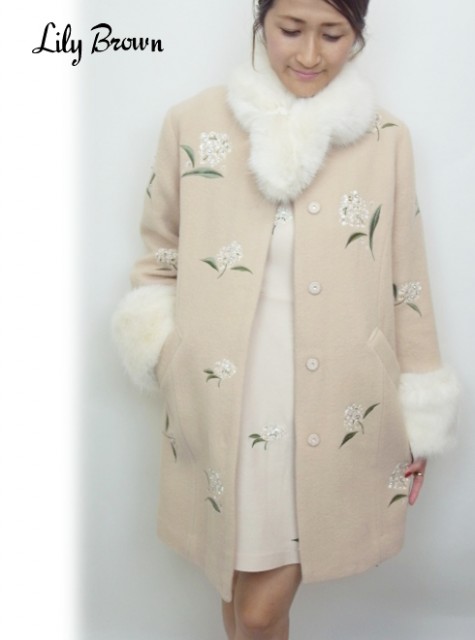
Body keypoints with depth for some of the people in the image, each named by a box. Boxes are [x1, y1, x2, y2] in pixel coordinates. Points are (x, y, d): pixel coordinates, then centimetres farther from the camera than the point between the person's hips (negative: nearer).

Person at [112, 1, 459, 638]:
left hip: (334, 414, -1)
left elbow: (405, 282, 3)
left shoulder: (385, 139, -2)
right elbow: (160, 257, 10)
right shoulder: (193, 124, -2)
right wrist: (163, 347, -4)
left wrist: (418, 420, 6)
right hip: (223, 408, 1)